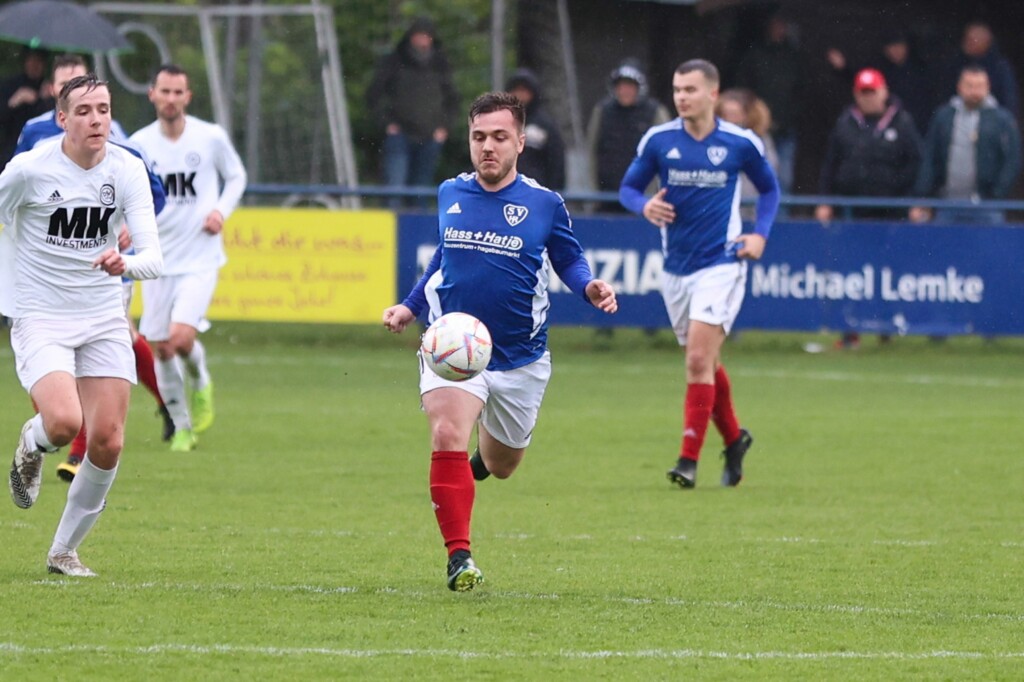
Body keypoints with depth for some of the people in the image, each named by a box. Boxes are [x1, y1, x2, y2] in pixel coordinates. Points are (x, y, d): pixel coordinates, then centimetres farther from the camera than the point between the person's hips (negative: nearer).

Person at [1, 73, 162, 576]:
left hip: (104, 321, 3)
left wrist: (123, 265, -33)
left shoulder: (127, 170, -5)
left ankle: (64, 551, 15)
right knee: (64, 423, -26)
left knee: (107, 442, -4)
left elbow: (152, 255, -12)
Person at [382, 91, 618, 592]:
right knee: (447, 434, -27)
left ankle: (482, 459, 57)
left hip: (520, 358, 0)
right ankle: (459, 558, -22)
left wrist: (589, 287, -15)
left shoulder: (544, 204, -6)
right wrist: (410, 306, 15)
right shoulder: (449, 194, 2)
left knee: (500, 465, 16)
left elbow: (569, 260, 7)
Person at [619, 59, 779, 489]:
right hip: (676, 267, 4)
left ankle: (689, 459, -13)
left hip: (722, 264, -4)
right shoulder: (657, 140, -2)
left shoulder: (741, 143, -5)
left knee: (699, 359, -16)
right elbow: (628, 187, 7)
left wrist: (761, 234, -2)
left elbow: (769, 188, 12)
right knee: (705, 363, 15)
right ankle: (734, 439, 36)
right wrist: (645, 206, -16)